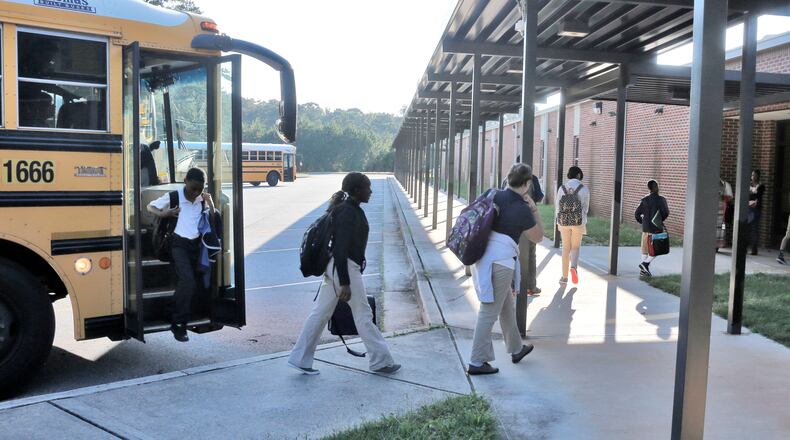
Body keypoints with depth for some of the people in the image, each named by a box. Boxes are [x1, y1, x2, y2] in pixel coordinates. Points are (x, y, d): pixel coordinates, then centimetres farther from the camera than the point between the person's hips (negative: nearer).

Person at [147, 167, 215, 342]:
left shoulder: (203, 198, 1)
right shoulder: (172, 196, -9)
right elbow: (150, 207, 4)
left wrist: (210, 203, -9)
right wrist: (164, 214, -15)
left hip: (196, 244, 5)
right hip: (179, 244, -5)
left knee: (195, 283, 5)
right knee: (187, 280, -21)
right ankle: (178, 324, -13)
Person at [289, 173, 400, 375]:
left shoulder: (351, 209, 12)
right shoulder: (348, 213, -19)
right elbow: (340, 248, -23)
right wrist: (345, 283, -24)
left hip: (336, 267, 10)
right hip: (345, 268, -10)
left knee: (320, 313, 11)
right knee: (363, 314, 3)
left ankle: (299, 359, 17)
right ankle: (381, 361, 16)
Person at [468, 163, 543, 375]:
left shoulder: (494, 196, 3)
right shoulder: (522, 210, -13)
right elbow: (537, 238, 2)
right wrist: (534, 210, 4)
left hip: (483, 257, 8)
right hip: (499, 262, -8)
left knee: (507, 306, 23)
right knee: (489, 312, 1)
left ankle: (516, 349, 39)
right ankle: (477, 362, 9)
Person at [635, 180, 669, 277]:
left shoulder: (644, 200, 5)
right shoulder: (661, 200, -10)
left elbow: (637, 213, 4)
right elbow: (666, 212, -8)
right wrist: (661, 220, 11)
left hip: (645, 228, 6)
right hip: (656, 228, -6)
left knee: (645, 248, 12)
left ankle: (644, 269, 15)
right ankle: (645, 264, -8)